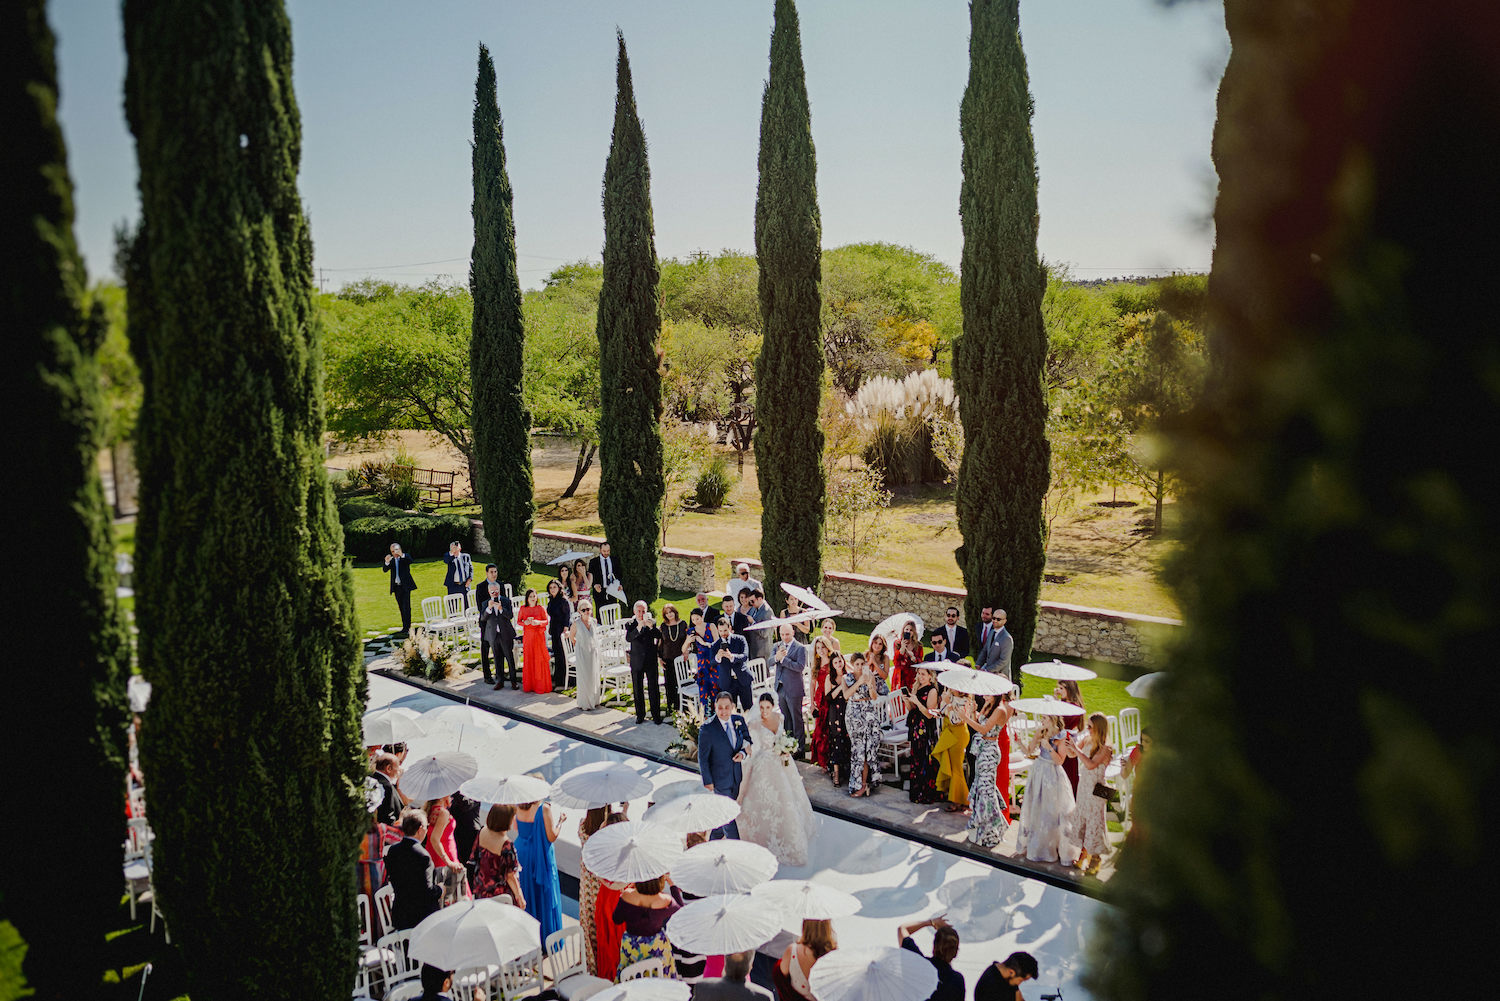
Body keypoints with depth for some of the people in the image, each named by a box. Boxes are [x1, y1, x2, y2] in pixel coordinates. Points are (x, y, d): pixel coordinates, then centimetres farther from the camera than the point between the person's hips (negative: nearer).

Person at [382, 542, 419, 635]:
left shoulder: (405, 557, -1)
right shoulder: (391, 559, 8)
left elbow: (410, 561, -22)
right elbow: (385, 570, -5)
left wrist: (402, 555, -39)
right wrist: (387, 562, -25)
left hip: (405, 586, -4)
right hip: (396, 587, 4)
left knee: (406, 607, -10)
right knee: (401, 608, 11)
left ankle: (406, 628, -11)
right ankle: (405, 627, 19)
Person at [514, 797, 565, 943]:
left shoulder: (517, 807, -6)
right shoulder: (544, 809, -21)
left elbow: (517, 830, 9)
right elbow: (551, 837, -16)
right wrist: (560, 821, -1)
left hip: (521, 853, 5)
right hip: (540, 857, -5)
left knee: (526, 894, 19)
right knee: (543, 895, 10)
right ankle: (545, 939, 19)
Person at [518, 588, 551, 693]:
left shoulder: (541, 608, 0)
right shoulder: (523, 609, 5)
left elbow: (546, 621, 1)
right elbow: (518, 621, 10)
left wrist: (538, 622, -18)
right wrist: (525, 622, -11)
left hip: (539, 636, -2)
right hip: (527, 636, 2)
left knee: (539, 659, -3)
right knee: (528, 660, 3)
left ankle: (541, 685, 4)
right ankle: (529, 685, 12)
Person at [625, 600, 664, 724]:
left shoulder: (652, 622, 0)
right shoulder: (630, 624, -4)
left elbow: (659, 636, -11)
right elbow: (628, 638, -21)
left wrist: (651, 626, -27)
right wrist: (638, 628, -34)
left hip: (651, 661, 0)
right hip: (637, 662, 0)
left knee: (654, 688, 2)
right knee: (637, 689, 9)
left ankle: (656, 714, 11)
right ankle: (640, 714, 22)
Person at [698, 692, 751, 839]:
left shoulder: (739, 721, -6)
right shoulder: (707, 729, -21)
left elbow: (749, 742, 7)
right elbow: (702, 758, -13)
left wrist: (743, 753, -14)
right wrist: (707, 781, -10)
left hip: (736, 776, 5)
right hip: (720, 778, -5)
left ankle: (715, 837, 45)